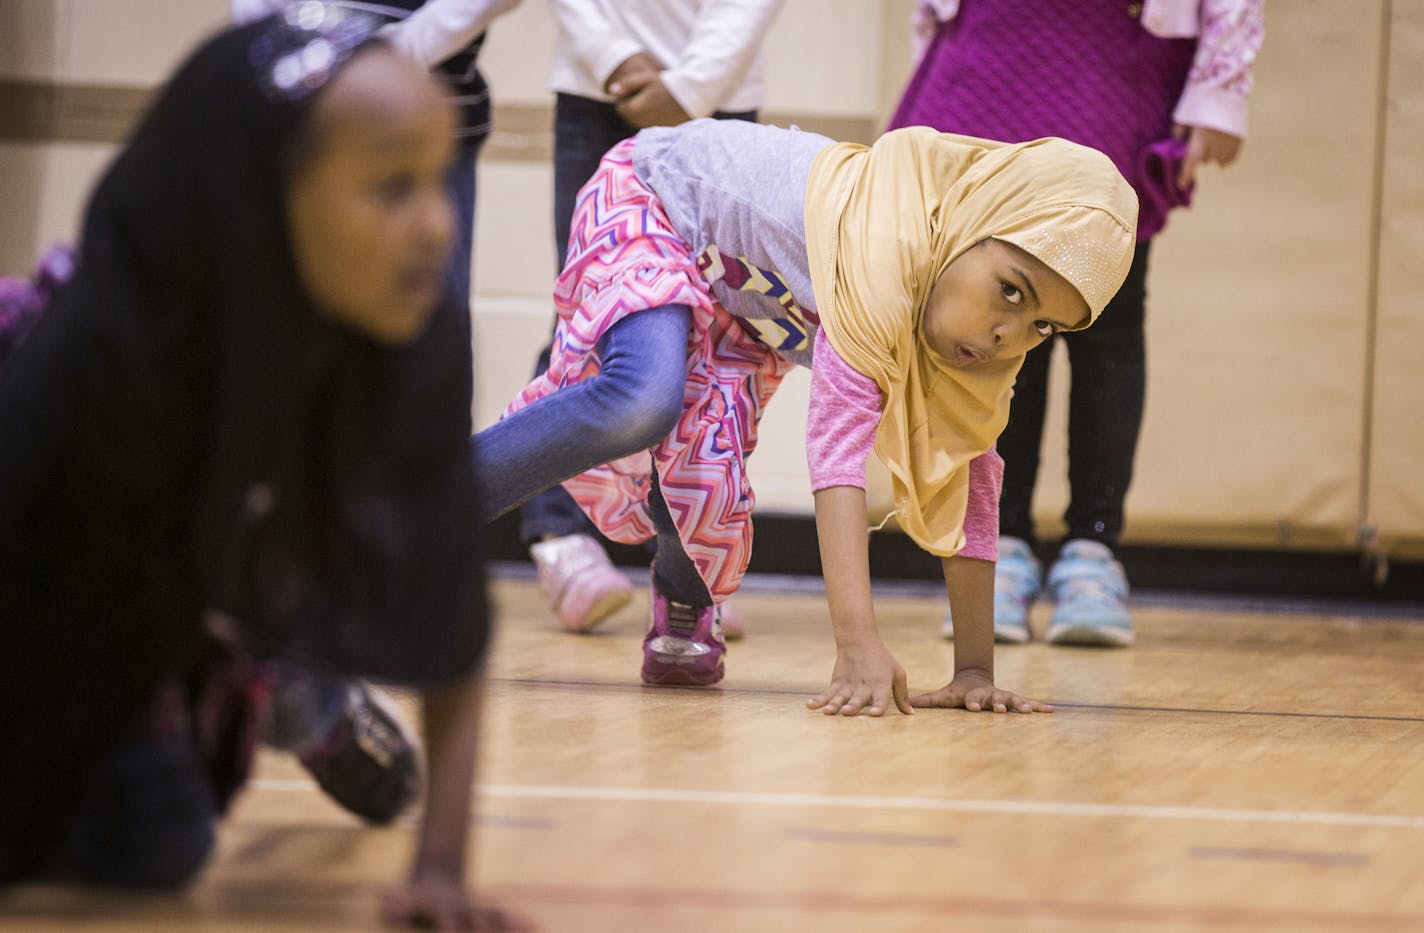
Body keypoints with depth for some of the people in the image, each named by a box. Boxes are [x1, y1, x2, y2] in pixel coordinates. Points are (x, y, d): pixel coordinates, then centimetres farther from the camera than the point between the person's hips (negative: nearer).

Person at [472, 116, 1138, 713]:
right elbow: (837, 443, -46)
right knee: (644, 403, -33)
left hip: (736, 298, 6)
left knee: (704, 473, -14)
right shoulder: (886, 255, -41)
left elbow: (967, 483, -13)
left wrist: (975, 670, -17)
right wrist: (859, 649, -51)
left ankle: (683, 616, 19)